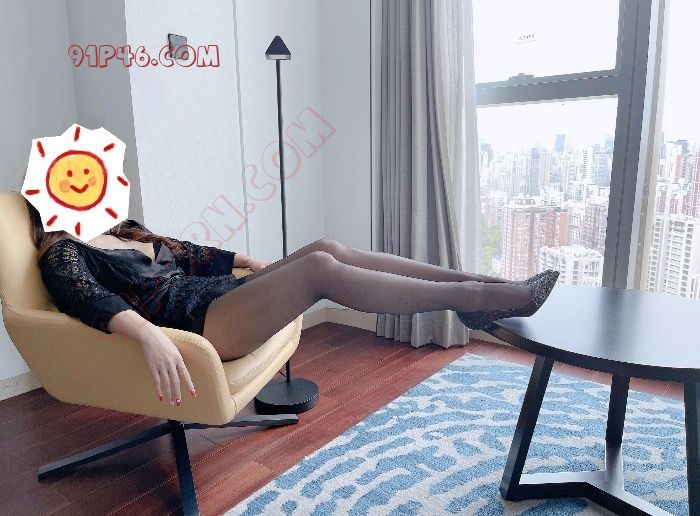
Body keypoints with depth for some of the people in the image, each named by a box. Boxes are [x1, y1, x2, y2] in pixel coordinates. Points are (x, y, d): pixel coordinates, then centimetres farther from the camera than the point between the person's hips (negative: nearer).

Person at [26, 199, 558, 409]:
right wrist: (150, 336, -39)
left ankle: (480, 282, -13)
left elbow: (185, 253, 30)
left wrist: (254, 262, 29)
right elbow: (92, 301, -19)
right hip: (195, 321, -8)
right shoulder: (63, 253, 2)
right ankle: (476, 297, -23)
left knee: (328, 247, -12)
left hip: (216, 293, 8)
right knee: (320, 267, -26)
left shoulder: (124, 229, 27)